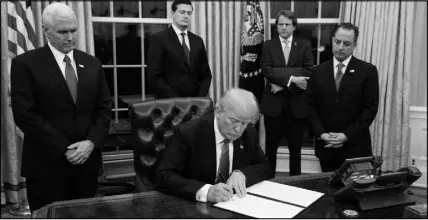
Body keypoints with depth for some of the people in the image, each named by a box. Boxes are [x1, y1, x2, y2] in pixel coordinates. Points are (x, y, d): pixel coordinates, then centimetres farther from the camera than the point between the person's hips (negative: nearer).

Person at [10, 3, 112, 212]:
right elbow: (25, 115, -11)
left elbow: (104, 108, 7)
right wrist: (64, 149, -15)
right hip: (46, 166, -4)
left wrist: (91, 142, -8)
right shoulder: (25, 64, -5)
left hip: (87, 161, 4)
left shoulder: (92, 63, 9)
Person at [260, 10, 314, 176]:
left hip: (296, 103, 0)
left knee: (295, 147, 10)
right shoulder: (268, 45, 5)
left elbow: (309, 72, -6)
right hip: (273, 102, 0)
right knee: (271, 145, 8)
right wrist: (291, 78, -19)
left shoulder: (304, 45, 6)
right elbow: (266, 70, -9)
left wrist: (283, 84, -14)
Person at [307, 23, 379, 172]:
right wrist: (321, 133, -9)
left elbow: (370, 108, -6)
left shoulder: (368, 71, -2)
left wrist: (347, 135, -13)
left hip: (355, 146, -2)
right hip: (325, 145, 2)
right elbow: (311, 105, 4)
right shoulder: (319, 71, 6)